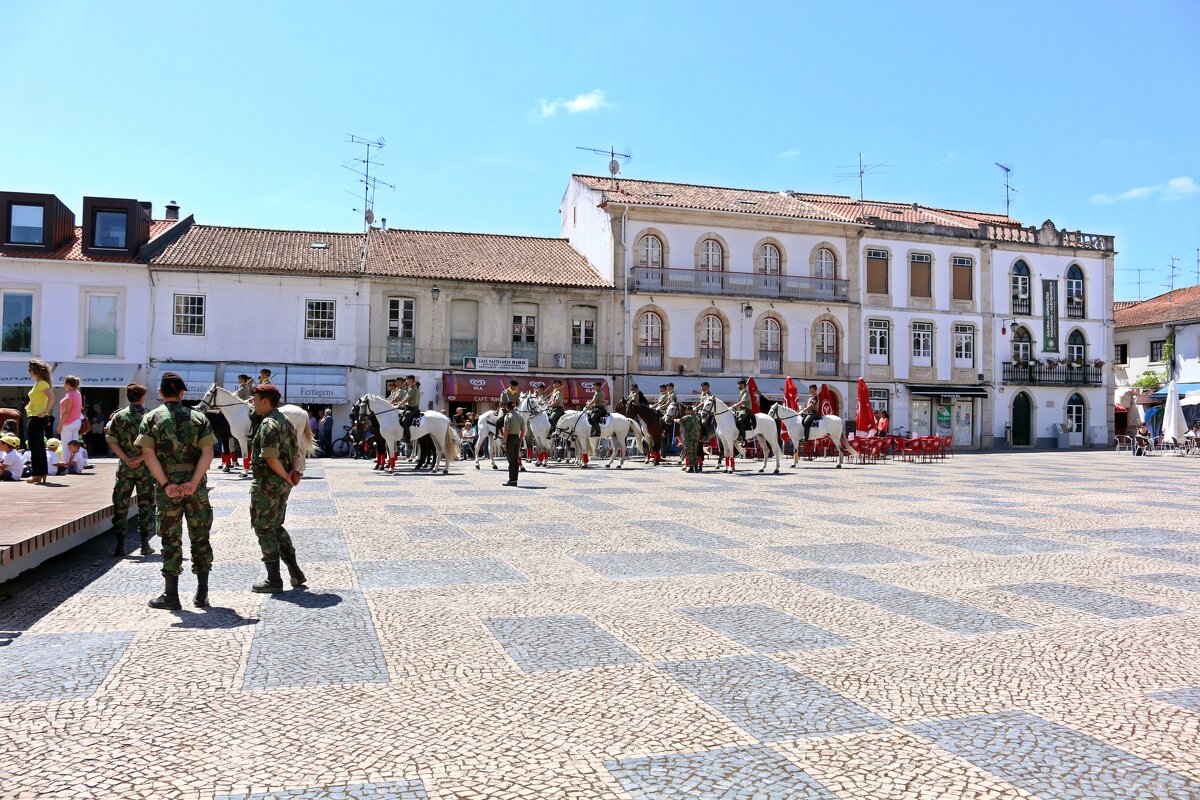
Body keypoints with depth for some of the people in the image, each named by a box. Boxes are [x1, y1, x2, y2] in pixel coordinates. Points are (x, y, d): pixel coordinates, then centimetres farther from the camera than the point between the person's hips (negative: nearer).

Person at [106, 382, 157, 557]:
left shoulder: (118, 416, 1)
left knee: (120, 505, 8)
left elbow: (112, 441, -4)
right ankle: (145, 544, 9)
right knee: (146, 505, 7)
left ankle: (120, 545, 7)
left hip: (125, 467, 1)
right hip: (145, 467, -1)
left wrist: (126, 459, -8)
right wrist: (141, 458, -10)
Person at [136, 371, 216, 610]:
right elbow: (207, 452, -7)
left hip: (168, 485, -1)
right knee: (200, 537, 9)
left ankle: (171, 595, 9)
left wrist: (165, 484, -11)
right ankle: (202, 594, 12)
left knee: (171, 539, 5)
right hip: (195, 484, 1)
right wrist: (193, 482, -12)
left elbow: (148, 454, -9)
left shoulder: (151, 418, 2)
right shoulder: (198, 417, 4)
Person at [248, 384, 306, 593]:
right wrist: (293, 471, 1)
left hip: (268, 482, -9)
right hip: (282, 484, 10)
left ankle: (274, 580, 5)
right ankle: (295, 573, 19)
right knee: (276, 526, 19)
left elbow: (270, 457, -25)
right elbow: (296, 450, 16)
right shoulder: (285, 421, 13)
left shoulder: (269, 423, -18)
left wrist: (287, 477, -15)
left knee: (264, 529, 0)